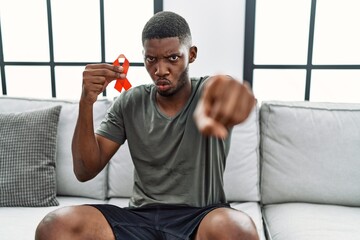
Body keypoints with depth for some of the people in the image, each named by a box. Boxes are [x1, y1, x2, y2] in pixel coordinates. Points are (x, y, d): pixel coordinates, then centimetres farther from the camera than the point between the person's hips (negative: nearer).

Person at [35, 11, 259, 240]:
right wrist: (86, 102, -14)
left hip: (201, 218, -2)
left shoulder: (210, 92, -3)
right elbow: (85, 171, 1)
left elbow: (230, 96, -30)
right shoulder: (129, 103, 6)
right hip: (141, 218, 3)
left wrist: (232, 90, -56)